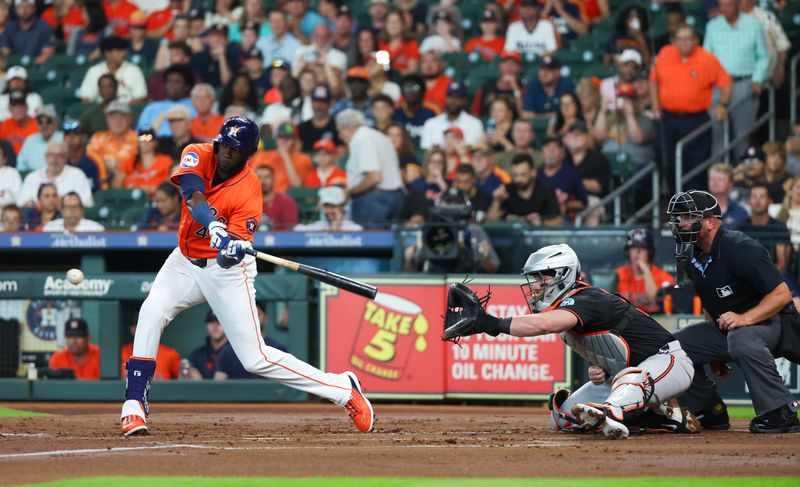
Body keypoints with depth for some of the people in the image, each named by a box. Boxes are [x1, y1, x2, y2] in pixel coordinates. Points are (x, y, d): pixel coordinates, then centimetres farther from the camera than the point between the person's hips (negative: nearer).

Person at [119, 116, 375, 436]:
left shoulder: (249, 190, -20)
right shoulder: (198, 156, -11)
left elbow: (236, 247, -27)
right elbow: (194, 197, -31)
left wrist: (235, 249, -51)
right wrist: (216, 229, -48)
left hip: (227, 270, -4)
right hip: (186, 261, 4)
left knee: (255, 359, -8)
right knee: (151, 313, -23)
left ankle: (343, 389, 5)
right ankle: (134, 406, -19)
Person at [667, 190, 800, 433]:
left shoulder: (740, 248, -23)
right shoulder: (692, 258, 4)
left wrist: (744, 318, -39)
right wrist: (715, 354, 15)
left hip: (770, 321, -9)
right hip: (723, 328, 9)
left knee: (741, 338, -41)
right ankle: (710, 411, 9)